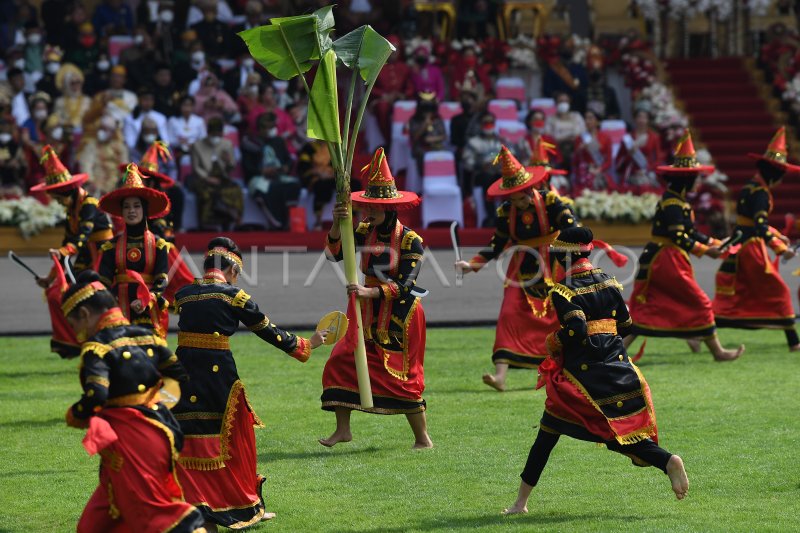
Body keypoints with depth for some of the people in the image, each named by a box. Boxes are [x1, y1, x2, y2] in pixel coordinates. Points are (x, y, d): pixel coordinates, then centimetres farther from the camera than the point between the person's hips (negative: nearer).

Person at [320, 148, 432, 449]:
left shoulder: (411, 241, -14)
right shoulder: (365, 231, 1)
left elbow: (404, 286, -22)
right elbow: (334, 254, -10)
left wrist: (371, 292, -34)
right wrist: (337, 225, -26)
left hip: (399, 317, -5)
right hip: (366, 314, 5)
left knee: (402, 378, -3)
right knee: (341, 361, -7)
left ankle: (423, 439, 10)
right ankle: (342, 429, 0)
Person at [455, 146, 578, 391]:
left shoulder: (550, 201, -11)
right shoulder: (506, 212, -1)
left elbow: (571, 226, -16)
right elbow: (495, 245, 5)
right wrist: (472, 264, -8)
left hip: (550, 269, -2)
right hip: (521, 271, 2)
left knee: (558, 318, 6)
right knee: (509, 315, -13)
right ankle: (500, 375, -21)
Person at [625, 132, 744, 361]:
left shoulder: (677, 200, 17)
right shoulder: (673, 203, -15)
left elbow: (689, 232, 22)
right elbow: (678, 237, -20)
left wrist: (715, 243, 17)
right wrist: (705, 250, -14)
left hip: (656, 262, 10)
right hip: (668, 263, -10)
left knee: (643, 309, 6)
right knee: (700, 304, 0)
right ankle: (718, 351, 8)